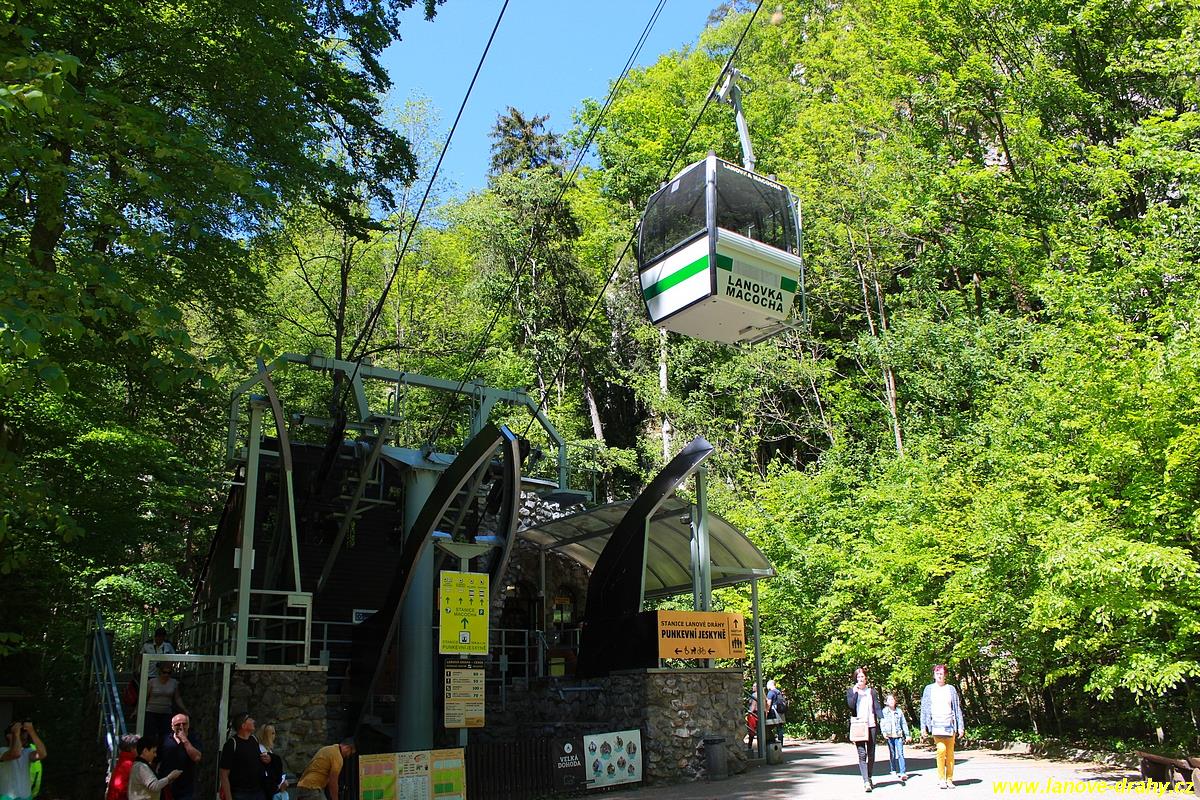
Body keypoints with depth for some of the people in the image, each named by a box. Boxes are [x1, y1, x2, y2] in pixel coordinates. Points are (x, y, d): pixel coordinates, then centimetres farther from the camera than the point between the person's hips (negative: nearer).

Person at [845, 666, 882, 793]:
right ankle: (866, 781, -14)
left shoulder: (872, 691, 10)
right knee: (862, 754, -10)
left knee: (871, 753, 9)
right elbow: (850, 706, -8)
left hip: (871, 725, 2)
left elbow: (877, 707, 4)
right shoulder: (850, 691, 6)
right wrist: (855, 692, -14)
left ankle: (870, 778, 23)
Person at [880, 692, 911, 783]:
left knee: (900, 754, -8)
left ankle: (903, 773, -13)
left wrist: (907, 735, 13)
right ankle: (894, 771, 19)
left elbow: (904, 723, 15)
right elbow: (882, 723, -2)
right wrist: (883, 732, -17)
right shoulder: (884, 711, 5)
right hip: (889, 736, 0)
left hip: (898, 735, 0)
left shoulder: (899, 711, 10)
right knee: (892, 754, 7)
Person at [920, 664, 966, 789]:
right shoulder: (929, 689, 8)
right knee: (941, 749, -17)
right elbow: (924, 708, 9)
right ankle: (941, 779, -8)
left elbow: (957, 708, 11)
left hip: (950, 724, 2)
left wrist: (960, 726, 5)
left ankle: (949, 779, 9)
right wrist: (923, 726, 3)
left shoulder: (951, 689, 10)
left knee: (950, 752, 0)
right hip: (936, 724, -2)